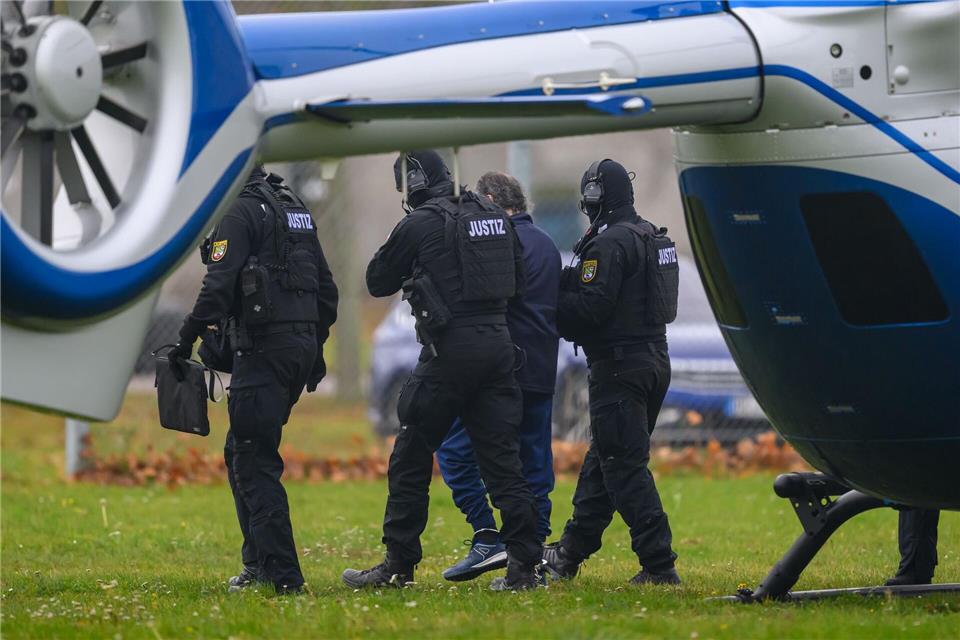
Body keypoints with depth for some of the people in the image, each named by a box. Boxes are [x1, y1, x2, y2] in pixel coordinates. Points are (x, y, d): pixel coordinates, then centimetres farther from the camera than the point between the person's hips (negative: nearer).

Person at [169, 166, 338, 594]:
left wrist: (187, 340, -14)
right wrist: (316, 346, 27)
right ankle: (260, 561, 19)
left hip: (263, 347, -9)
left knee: (254, 461, -7)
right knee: (241, 451, 19)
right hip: (302, 344, 9)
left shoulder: (240, 212, -9)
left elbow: (218, 285, -19)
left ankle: (281, 575, -14)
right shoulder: (296, 209, 18)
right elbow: (325, 286, 22)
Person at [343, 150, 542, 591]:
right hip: (498, 343, 6)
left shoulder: (419, 225, -8)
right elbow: (518, 279, 20)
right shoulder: (493, 216, 11)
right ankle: (524, 566, 1)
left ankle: (398, 564, 6)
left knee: (411, 457, 4)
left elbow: (377, 282, 3)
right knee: (502, 457, 6)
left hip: (450, 349, -6)